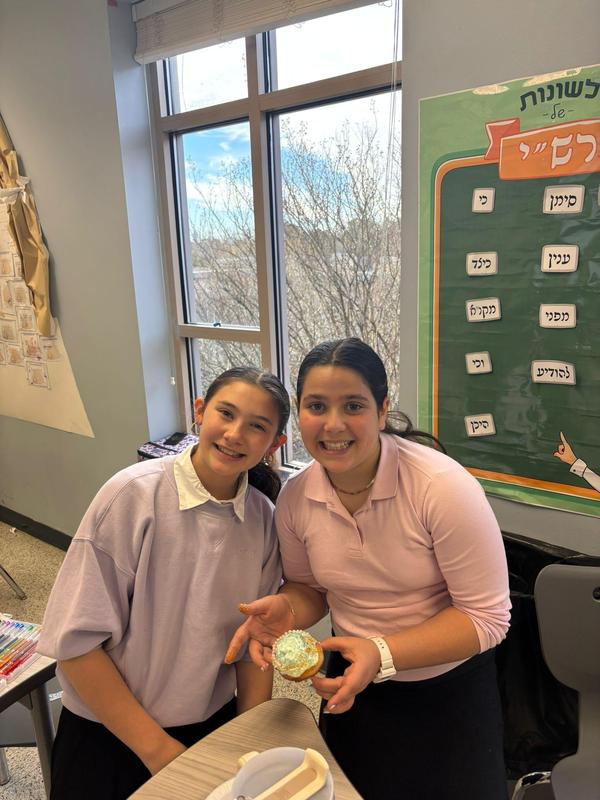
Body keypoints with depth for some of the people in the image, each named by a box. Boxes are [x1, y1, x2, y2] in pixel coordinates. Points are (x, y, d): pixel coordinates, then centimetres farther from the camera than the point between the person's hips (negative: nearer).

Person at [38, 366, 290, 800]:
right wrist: (157, 746, -14)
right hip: (110, 736, -3)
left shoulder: (264, 518, -10)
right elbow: (77, 640, -19)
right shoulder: (133, 495, -23)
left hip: (214, 725, 4)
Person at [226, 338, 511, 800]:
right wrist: (286, 611, -20)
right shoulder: (294, 500, -14)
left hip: (450, 692, -3)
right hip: (354, 684, 4)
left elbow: (488, 618, -22)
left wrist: (383, 654, -32)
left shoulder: (444, 486, -28)